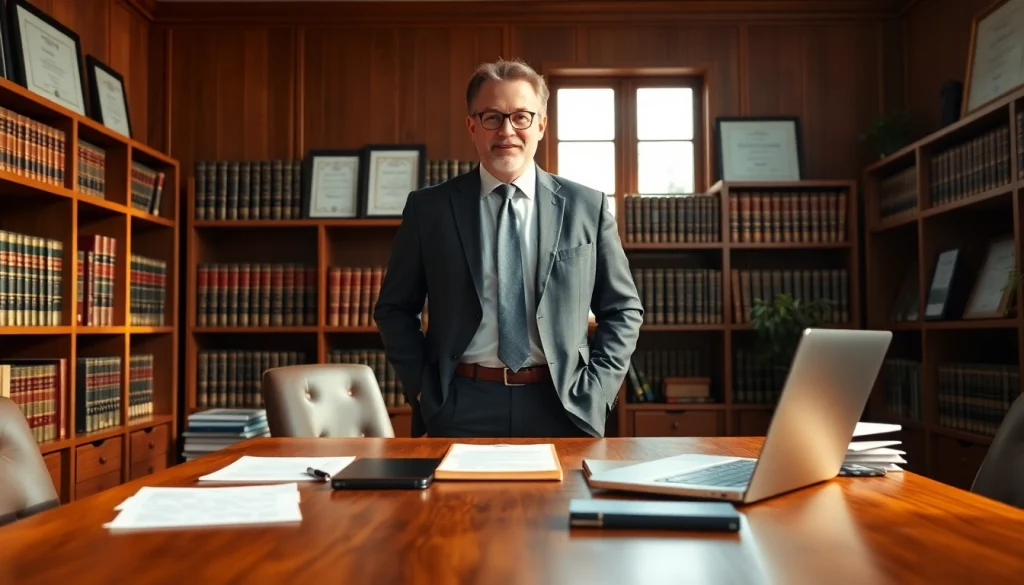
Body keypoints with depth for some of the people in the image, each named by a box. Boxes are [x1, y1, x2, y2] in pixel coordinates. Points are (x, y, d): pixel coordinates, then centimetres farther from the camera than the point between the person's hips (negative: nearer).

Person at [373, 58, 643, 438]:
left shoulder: (587, 207, 2)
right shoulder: (428, 208, 1)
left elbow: (623, 309, 7)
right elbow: (394, 308, 8)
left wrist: (594, 392, -4)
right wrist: (422, 388, -3)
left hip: (562, 406, 1)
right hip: (460, 408, 0)